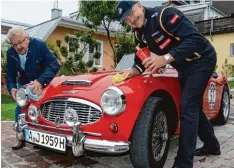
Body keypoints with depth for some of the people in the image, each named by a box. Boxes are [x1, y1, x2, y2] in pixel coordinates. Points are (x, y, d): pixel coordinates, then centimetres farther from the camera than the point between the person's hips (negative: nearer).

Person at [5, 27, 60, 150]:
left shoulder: (39, 45, -26)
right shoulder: (10, 53, -13)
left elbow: (54, 64, -34)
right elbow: (9, 74, -6)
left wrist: (40, 81, -46)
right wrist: (12, 88, -27)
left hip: (42, 83, -3)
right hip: (23, 83, 4)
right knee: (20, 109, -4)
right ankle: (21, 138, 8)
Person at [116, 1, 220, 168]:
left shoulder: (165, 14, -25)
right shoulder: (140, 32, 1)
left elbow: (195, 39, -33)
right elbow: (142, 56, 8)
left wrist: (166, 58, -43)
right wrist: (135, 69, -15)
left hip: (202, 60, -9)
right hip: (184, 67, 9)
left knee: (187, 107, -16)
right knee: (193, 107, 16)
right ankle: (212, 145, 35)